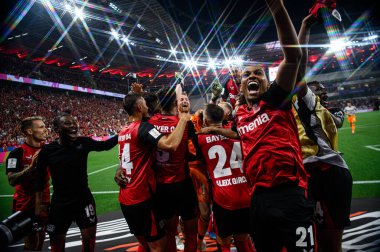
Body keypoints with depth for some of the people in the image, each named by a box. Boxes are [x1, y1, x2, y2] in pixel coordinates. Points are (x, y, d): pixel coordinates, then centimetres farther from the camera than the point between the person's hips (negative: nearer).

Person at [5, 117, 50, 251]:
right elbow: (11, 180, -23)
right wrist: (32, 166, -32)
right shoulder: (17, 153, -15)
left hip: (44, 203, 5)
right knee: (31, 242, 4)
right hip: (26, 205, -5)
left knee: (40, 240, 18)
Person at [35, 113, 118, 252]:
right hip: (59, 203, 0)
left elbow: (105, 145, 4)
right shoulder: (48, 150, -11)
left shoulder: (84, 142, -10)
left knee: (89, 236, 7)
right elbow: (39, 180, -2)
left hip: (84, 199, 0)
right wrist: (38, 207, -1)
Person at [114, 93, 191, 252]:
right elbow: (170, 145, -33)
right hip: (141, 197, -9)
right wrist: (183, 119, -22)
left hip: (125, 198, 9)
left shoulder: (123, 131, 9)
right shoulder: (143, 127, -18)